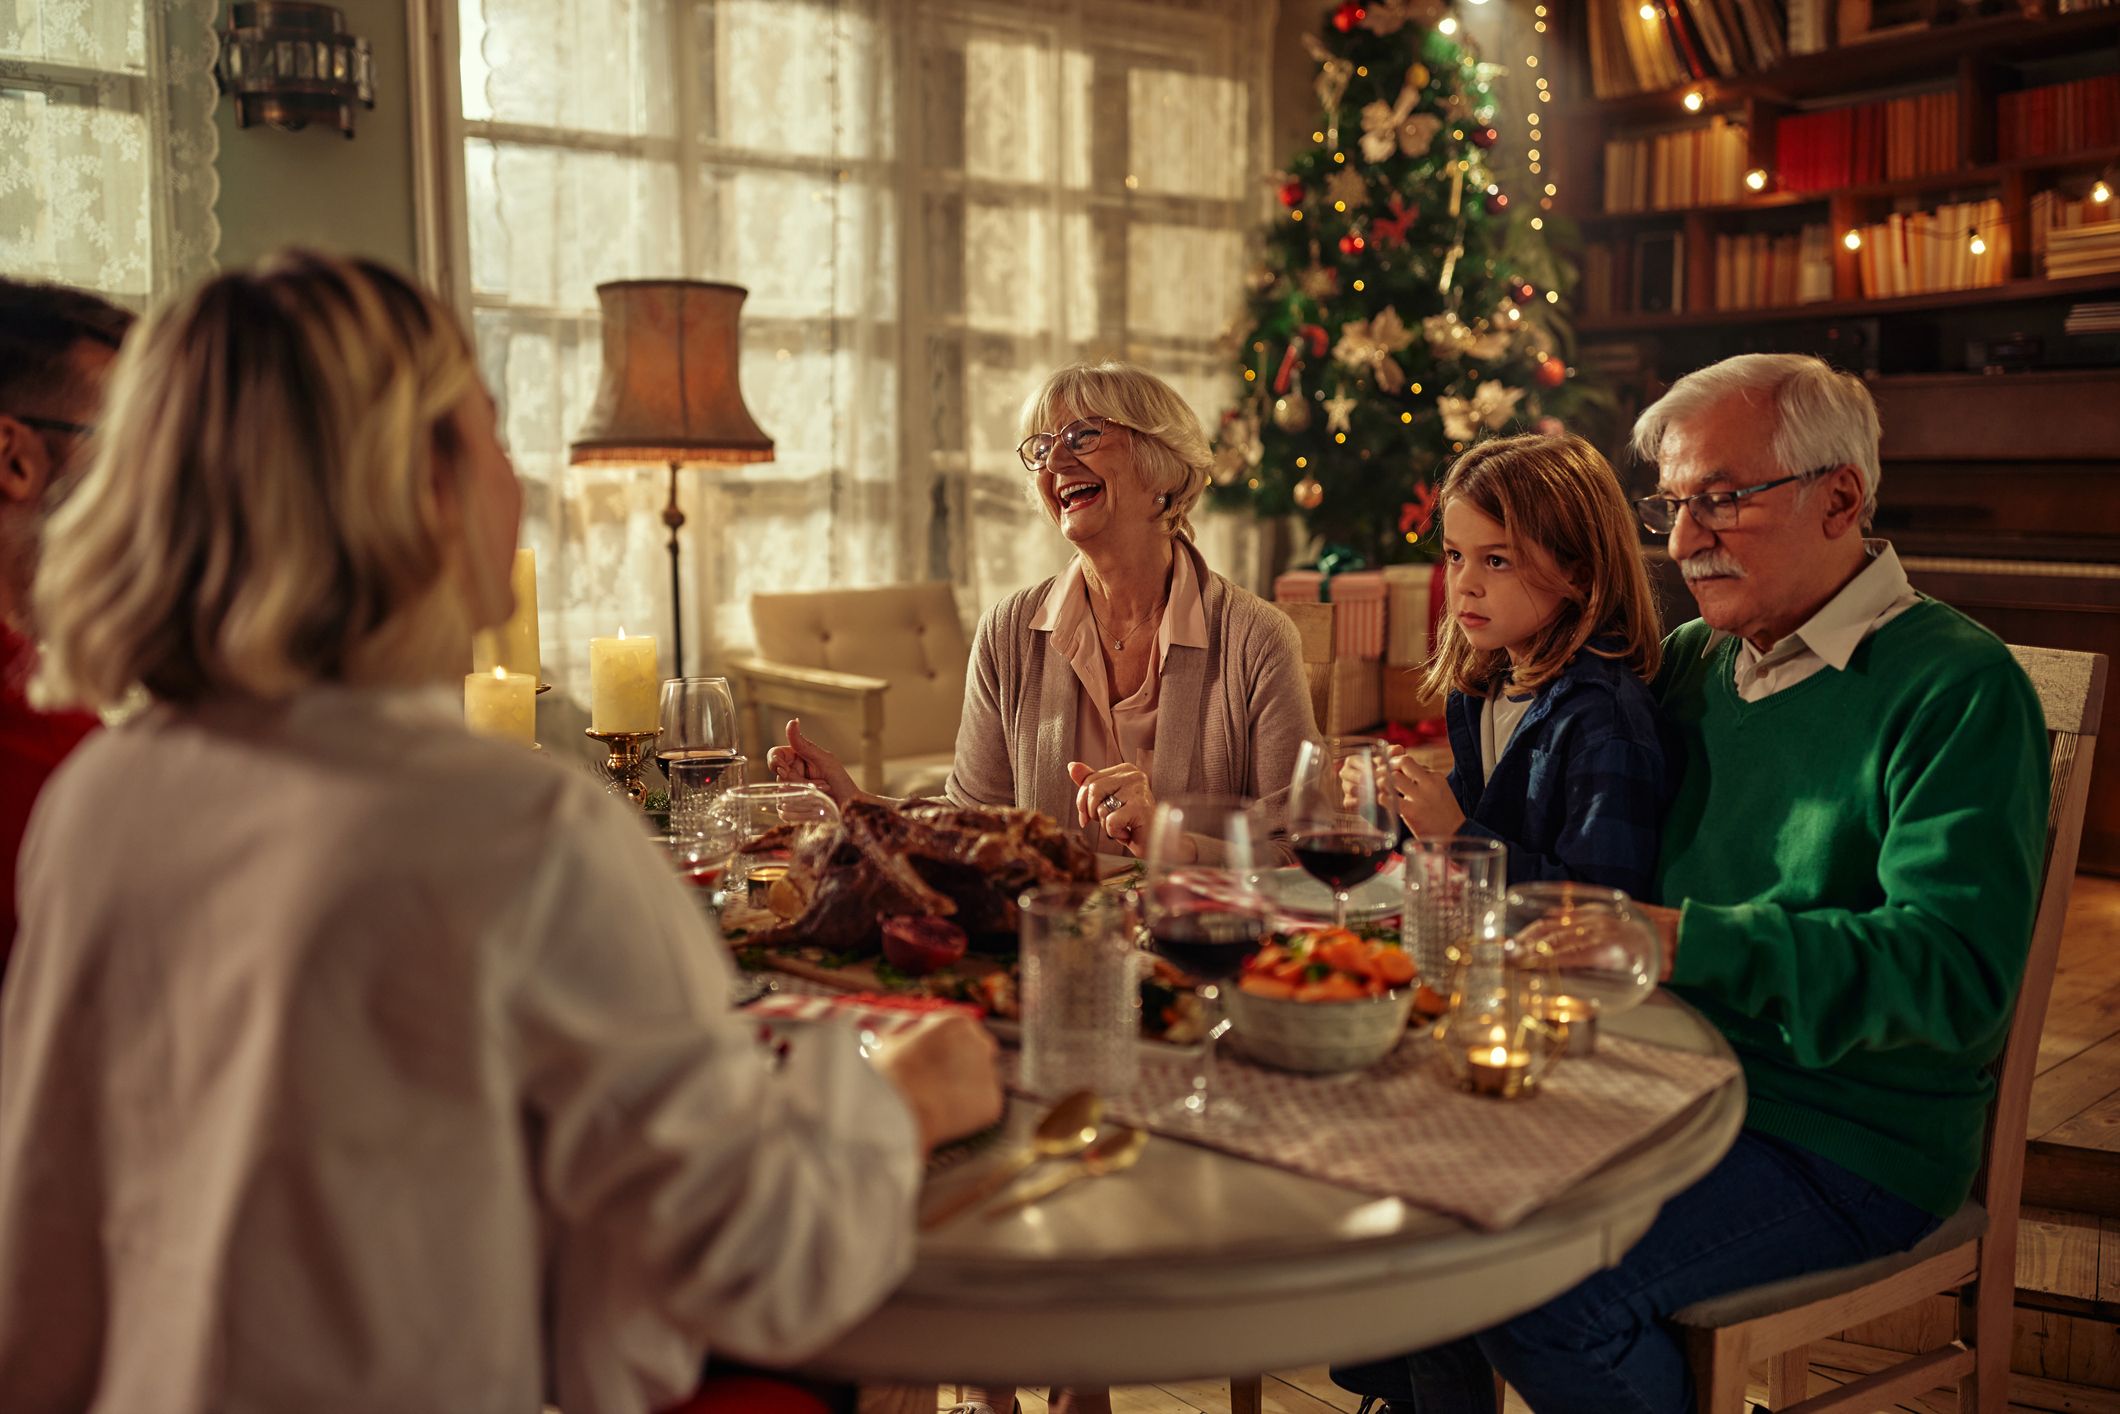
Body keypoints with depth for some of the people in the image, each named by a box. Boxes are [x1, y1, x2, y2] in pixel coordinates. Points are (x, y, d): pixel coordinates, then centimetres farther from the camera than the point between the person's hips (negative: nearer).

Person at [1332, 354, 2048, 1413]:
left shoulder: (1956, 688, -11)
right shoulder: (1690, 663, 12)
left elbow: (1956, 968, -23)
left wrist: (1692, 942, -35)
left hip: (1843, 1147, -6)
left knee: (1542, 1284, -26)